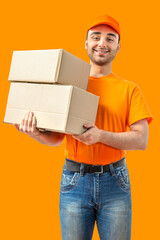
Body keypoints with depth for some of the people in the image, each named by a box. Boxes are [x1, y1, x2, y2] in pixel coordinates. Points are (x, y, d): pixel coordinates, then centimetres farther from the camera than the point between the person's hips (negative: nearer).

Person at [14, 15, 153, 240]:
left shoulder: (129, 89, 2)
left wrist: (101, 135, -21)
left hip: (115, 181, 0)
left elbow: (141, 140, -6)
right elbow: (56, 138, 6)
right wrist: (35, 132, -16)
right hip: (75, 180, 1)